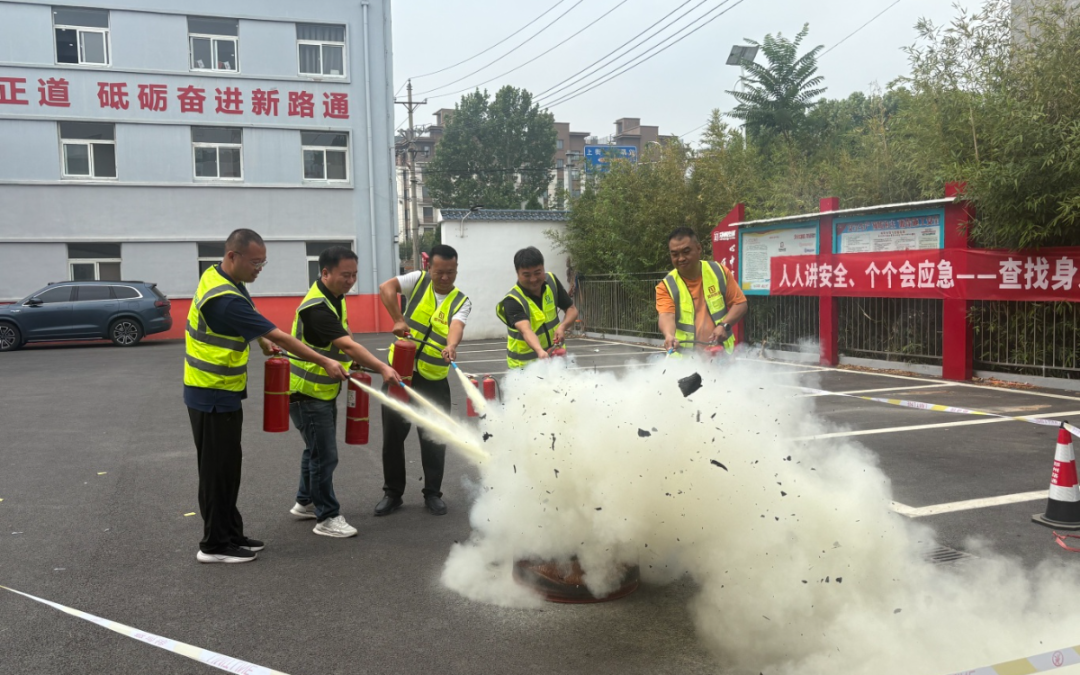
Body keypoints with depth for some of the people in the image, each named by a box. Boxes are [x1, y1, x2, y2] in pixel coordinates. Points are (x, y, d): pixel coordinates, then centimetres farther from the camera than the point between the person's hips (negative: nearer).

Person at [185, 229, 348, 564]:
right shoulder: (226, 299, -27)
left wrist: (261, 339, 13)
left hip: (219, 391, 10)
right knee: (218, 470, 0)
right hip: (214, 396, -10)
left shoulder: (216, 275, 3)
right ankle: (215, 545, 11)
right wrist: (325, 362, -21)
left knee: (227, 467, 15)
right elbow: (280, 337, -25)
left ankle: (230, 534, 24)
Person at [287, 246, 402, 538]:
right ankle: (327, 518, 5)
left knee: (316, 449, 21)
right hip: (307, 394, -10)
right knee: (325, 455, -6)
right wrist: (382, 368, -43)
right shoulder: (316, 307, -26)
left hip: (324, 391, 10)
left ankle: (305, 502, 37)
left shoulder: (335, 298, 6)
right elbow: (347, 346, -36)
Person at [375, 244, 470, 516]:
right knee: (393, 435, 7)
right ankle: (392, 493, 22)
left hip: (434, 379, 0)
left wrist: (451, 346, -43)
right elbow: (386, 287, -14)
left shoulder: (461, 301, -1)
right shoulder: (419, 280, 0)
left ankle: (433, 494, 22)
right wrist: (398, 320, -23)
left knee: (434, 438, 5)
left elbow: (456, 326, -22)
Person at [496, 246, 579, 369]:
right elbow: (525, 330, -41)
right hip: (525, 365, -6)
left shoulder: (551, 281, -6)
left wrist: (562, 326, -20)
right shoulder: (512, 301, -25)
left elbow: (571, 309, 1)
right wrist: (540, 351, -60)